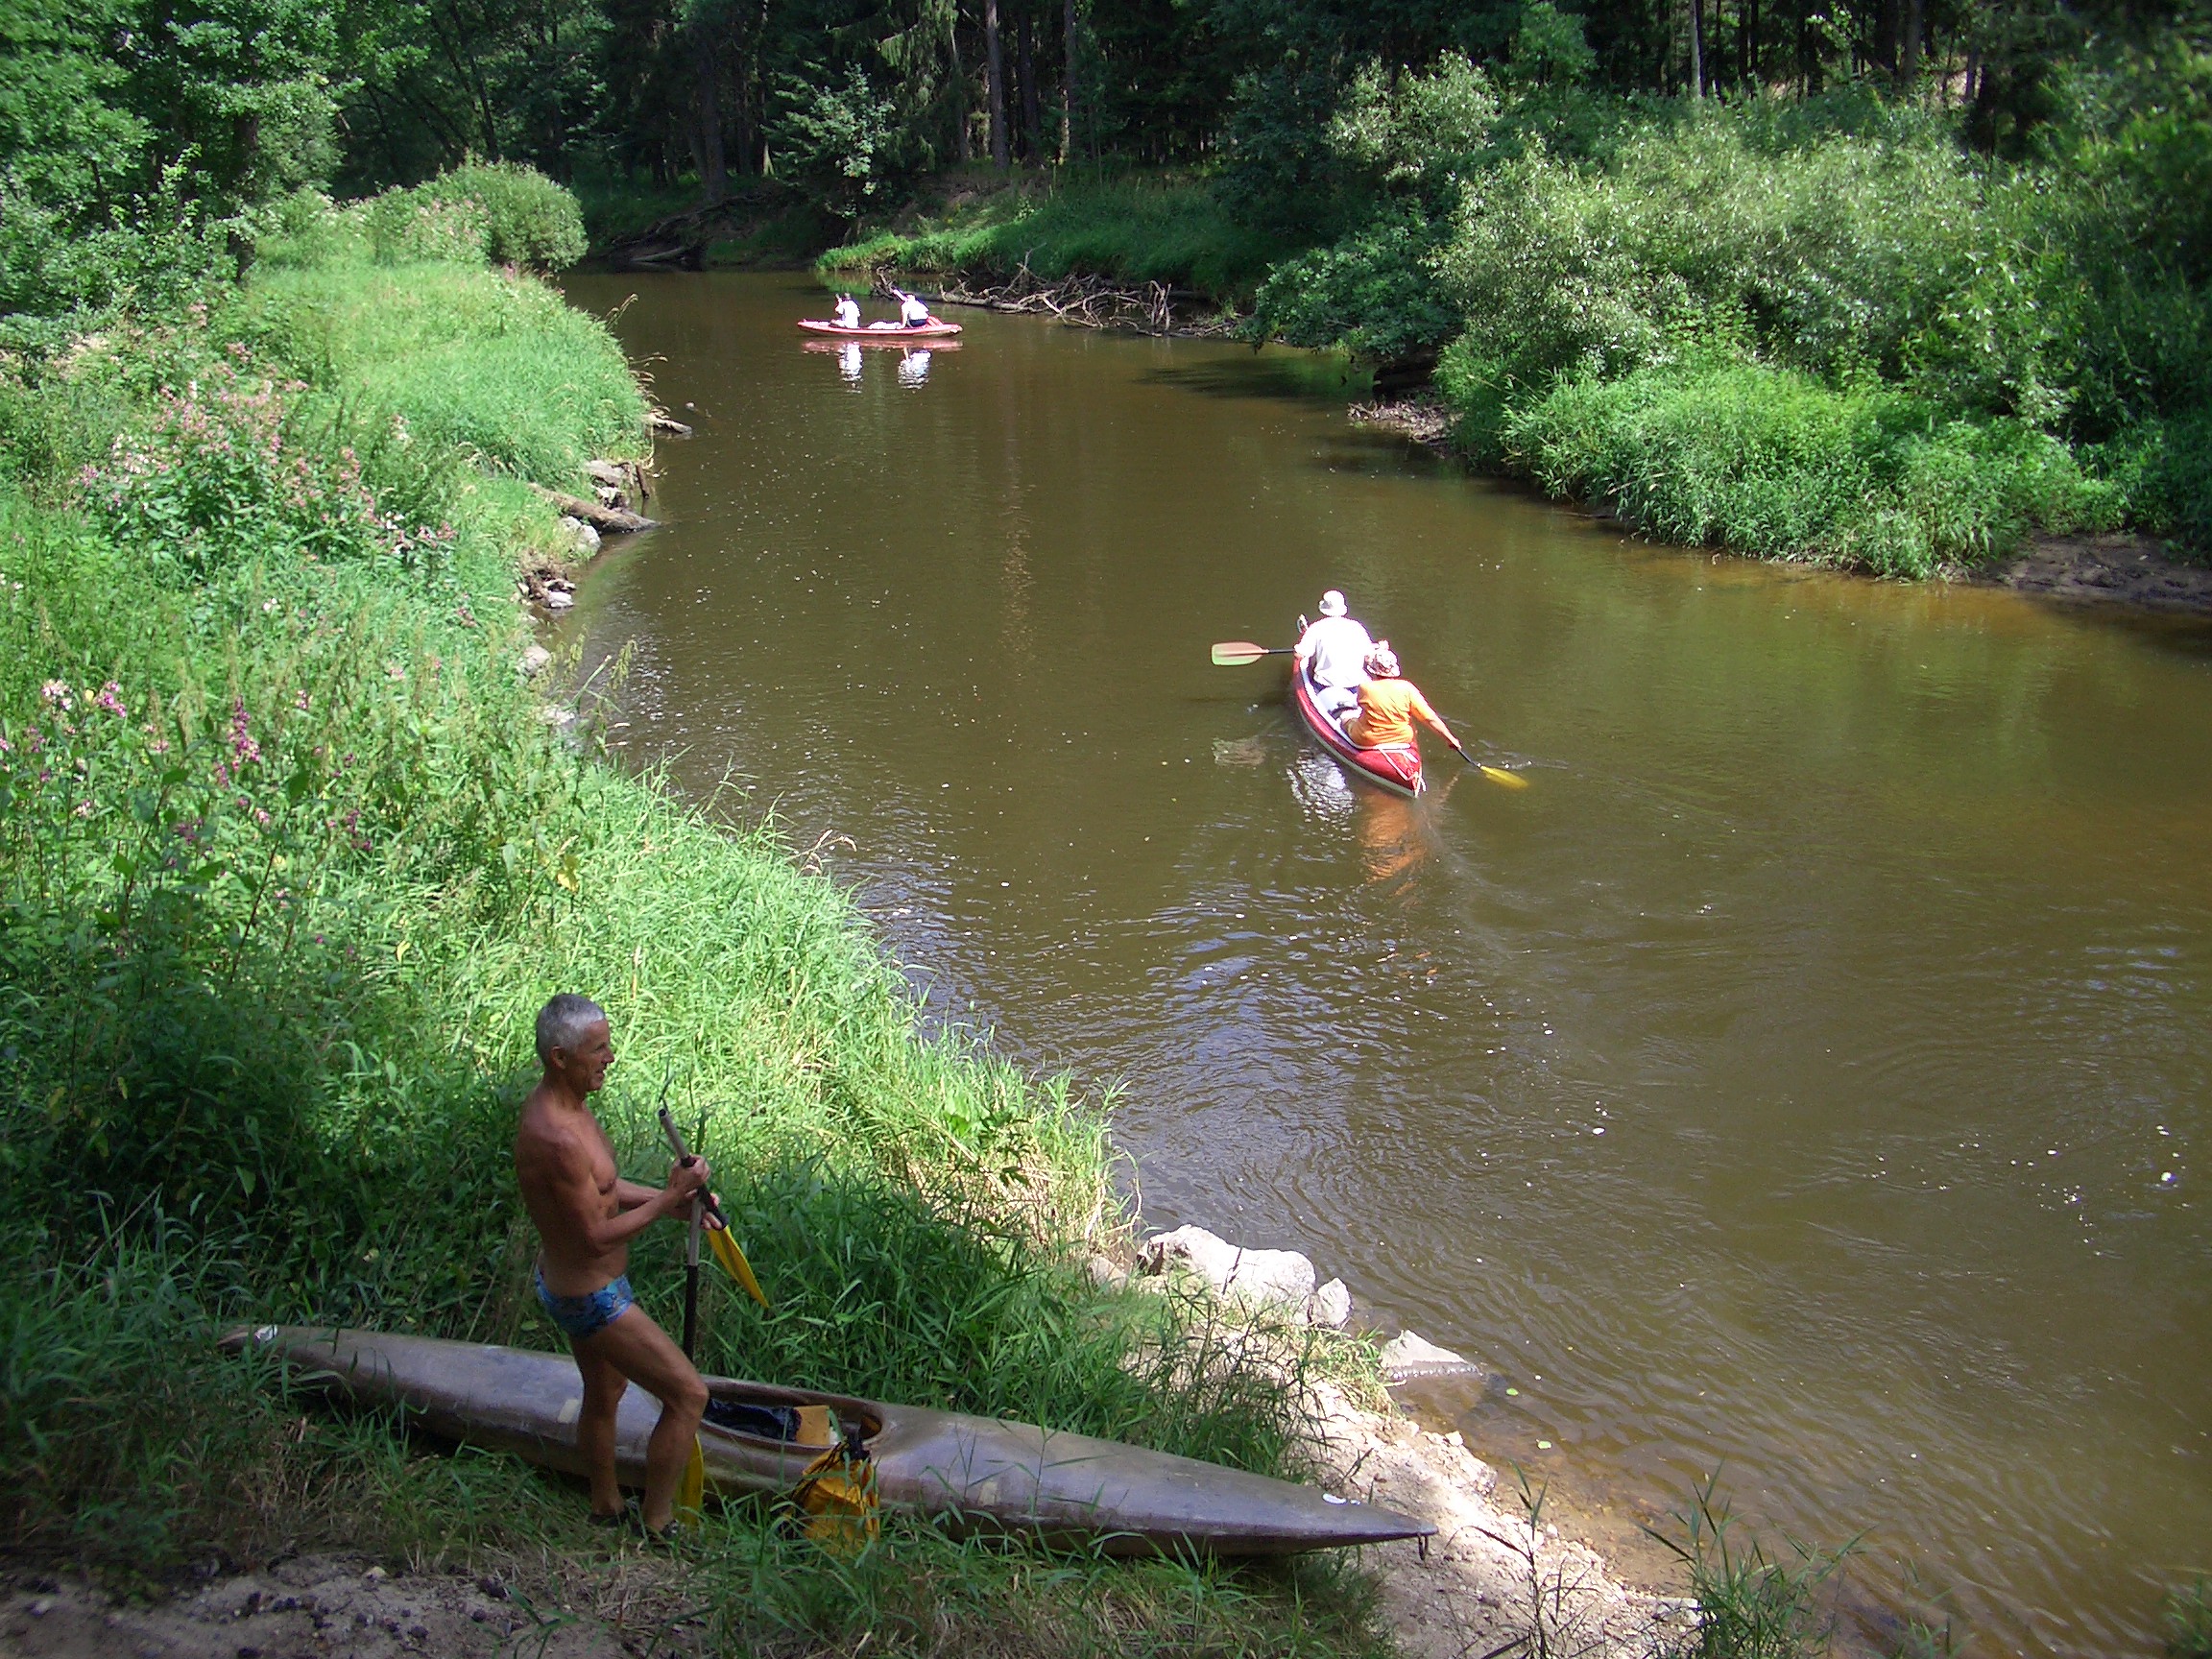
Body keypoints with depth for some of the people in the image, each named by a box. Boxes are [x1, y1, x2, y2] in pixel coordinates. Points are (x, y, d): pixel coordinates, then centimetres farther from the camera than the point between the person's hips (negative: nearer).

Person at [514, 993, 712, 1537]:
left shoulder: (561, 1101, -2)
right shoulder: (556, 1138, -34)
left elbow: (598, 1186, 11)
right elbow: (597, 1237, -28)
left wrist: (673, 1198, 0)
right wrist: (667, 1200, -23)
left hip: (569, 1282, 10)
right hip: (591, 1297, -10)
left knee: (603, 1395, 28)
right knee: (689, 1395, -2)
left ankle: (606, 1505, 46)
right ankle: (659, 1523, 11)